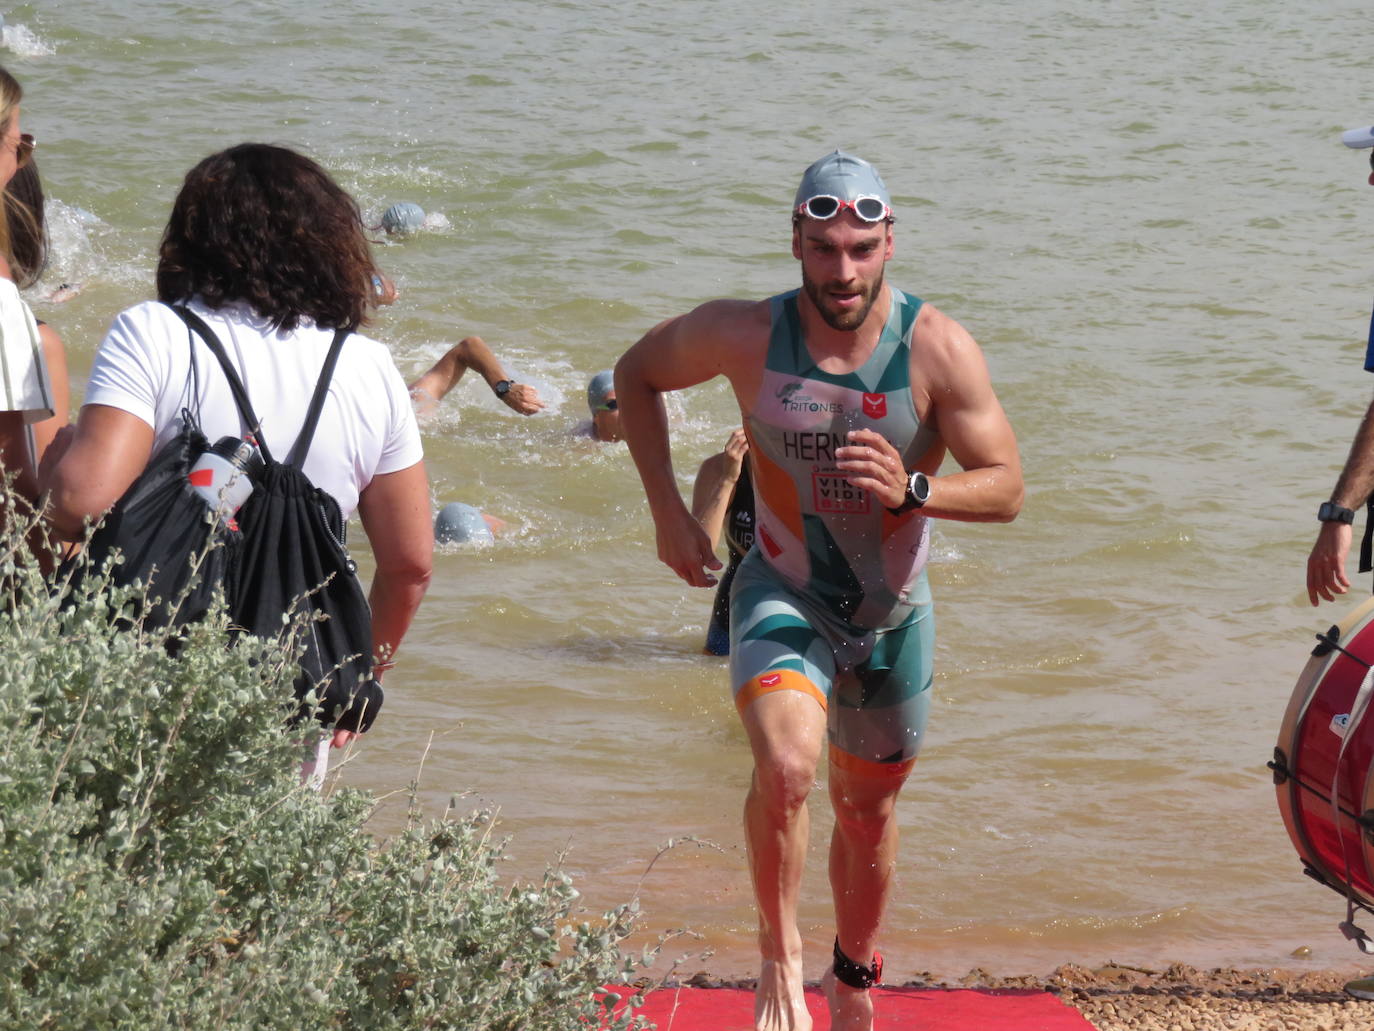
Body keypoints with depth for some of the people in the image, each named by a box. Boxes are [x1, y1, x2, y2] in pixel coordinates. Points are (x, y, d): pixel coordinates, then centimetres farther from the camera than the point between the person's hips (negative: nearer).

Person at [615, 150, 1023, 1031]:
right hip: (782, 595, -2)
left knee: (869, 809, 18)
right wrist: (667, 509, -6)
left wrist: (912, 490, -37)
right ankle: (780, 957, -7)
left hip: (893, 612, 2)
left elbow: (1006, 489, -17)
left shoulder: (939, 350, -19)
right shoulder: (745, 335, -17)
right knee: (785, 766, -29)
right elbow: (638, 373, 2)